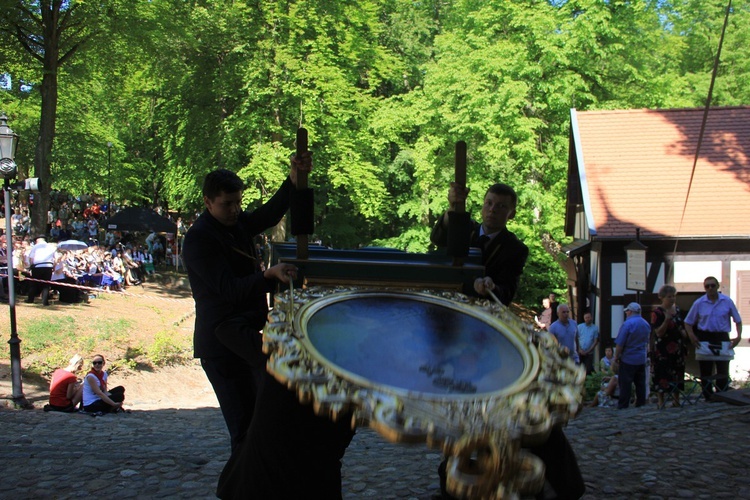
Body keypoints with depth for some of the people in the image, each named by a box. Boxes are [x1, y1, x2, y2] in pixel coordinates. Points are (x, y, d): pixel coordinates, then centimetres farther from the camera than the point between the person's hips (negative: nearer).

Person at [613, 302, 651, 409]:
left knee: (625, 383, -3)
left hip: (628, 359, -7)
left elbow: (620, 344, -15)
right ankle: (641, 403, 13)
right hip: (642, 359, 7)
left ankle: (623, 405, -2)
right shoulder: (646, 324, 8)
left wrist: (616, 359, -7)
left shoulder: (627, 324, -15)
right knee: (640, 383, 11)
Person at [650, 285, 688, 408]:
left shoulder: (677, 310, 12)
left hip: (677, 349, 7)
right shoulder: (657, 312, -10)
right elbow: (659, 333, -16)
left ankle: (676, 400, 20)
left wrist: (684, 333, 3)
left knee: (678, 374, 10)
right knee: (662, 375, -5)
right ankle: (661, 401, 2)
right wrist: (666, 320, -29)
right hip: (662, 350, -7)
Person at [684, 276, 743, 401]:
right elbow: (688, 322, 7)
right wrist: (692, 336, -8)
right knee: (705, 373, 4)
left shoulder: (727, 301, 2)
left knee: (723, 372, 0)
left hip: (722, 339, 0)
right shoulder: (699, 303, 2)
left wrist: (739, 336, -4)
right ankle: (708, 399, 13)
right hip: (704, 340, 0)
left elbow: (738, 320, 9)